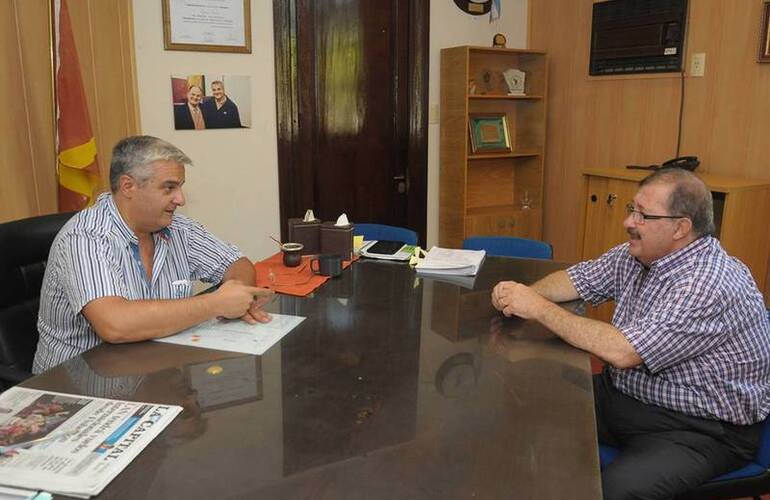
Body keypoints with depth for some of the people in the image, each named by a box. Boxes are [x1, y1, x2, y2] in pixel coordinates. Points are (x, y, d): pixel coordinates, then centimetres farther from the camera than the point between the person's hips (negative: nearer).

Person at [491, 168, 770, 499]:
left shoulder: (711, 285, -27)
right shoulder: (637, 254, 0)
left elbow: (622, 352, -32)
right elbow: (580, 278, 11)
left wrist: (539, 308, -25)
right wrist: (524, 293, -10)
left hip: (702, 430, -7)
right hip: (626, 394, 8)